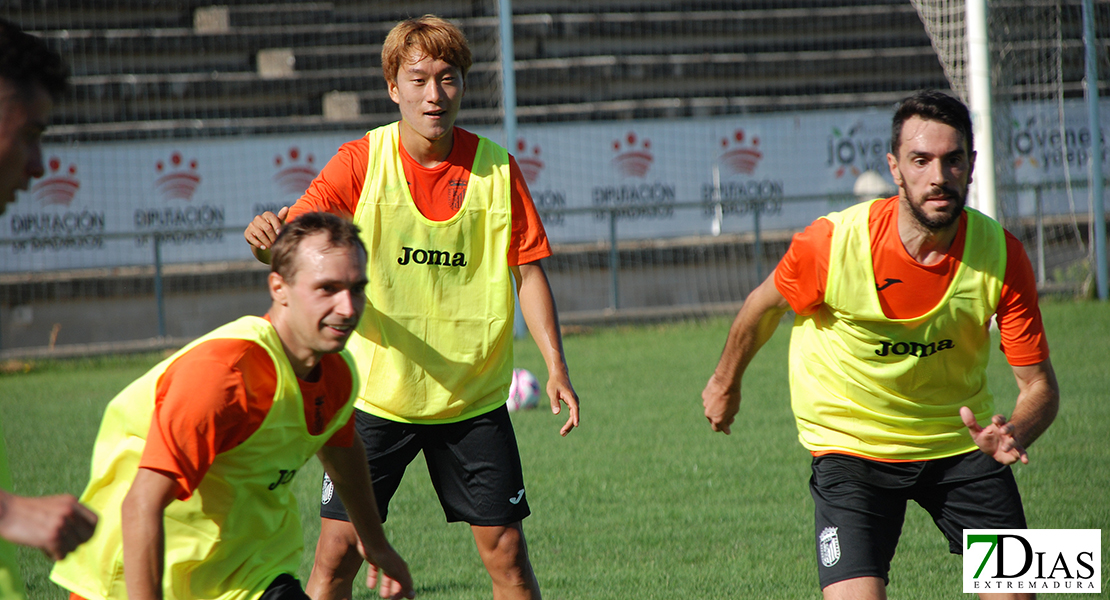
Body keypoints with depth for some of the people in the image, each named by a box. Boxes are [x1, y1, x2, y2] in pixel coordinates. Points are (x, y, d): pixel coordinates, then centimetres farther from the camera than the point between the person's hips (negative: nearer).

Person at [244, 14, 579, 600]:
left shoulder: (496, 168, -2)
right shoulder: (362, 161, -6)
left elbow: (528, 271, 2)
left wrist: (556, 365, -9)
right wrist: (267, 237, -40)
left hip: (474, 395, 1)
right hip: (375, 393, -1)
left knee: (506, 553, 1)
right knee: (337, 552, -3)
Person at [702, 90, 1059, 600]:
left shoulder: (1002, 256, -17)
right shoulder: (833, 243, -22)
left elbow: (1039, 385, -9)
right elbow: (767, 304, 1)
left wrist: (1013, 436, -32)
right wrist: (725, 382, 17)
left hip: (960, 442, 2)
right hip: (850, 444, -2)